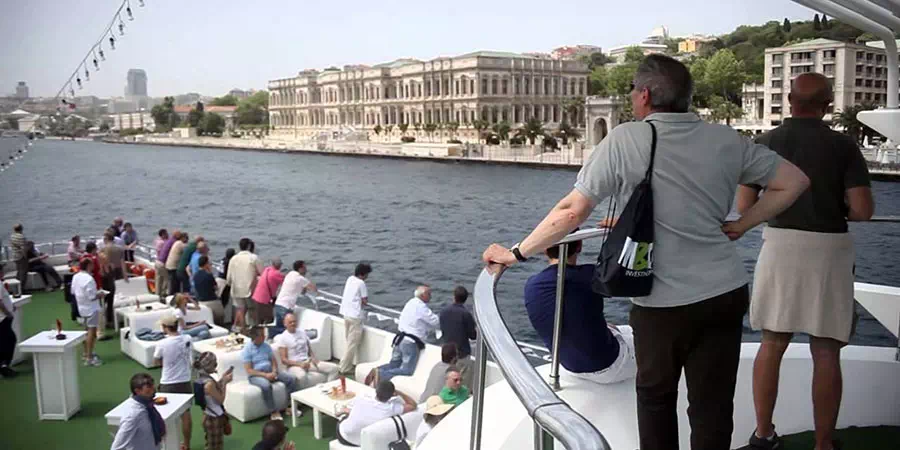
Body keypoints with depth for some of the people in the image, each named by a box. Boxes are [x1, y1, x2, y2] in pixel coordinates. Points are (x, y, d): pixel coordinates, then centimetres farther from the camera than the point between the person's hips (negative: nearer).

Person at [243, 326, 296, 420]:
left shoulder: (266, 346, 7)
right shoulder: (247, 349, -11)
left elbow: (274, 361, 11)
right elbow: (249, 370, -15)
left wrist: (274, 372, -11)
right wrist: (265, 375, -23)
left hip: (270, 372, 6)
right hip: (256, 375, -6)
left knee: (290, 378, -12)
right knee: (266, 385, -38)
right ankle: (273, 412, -26)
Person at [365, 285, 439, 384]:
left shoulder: (411, 303, 15)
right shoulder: (421, 307, -12)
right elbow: (435, 322, -9)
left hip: (400, 338, 9)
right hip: (411, 342, -9)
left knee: (393, 364, 18)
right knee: (407, 370, -6)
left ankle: (377, 371, -5)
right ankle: (381, 374, -20)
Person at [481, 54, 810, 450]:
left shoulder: (624, 140, -11)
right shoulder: (725, 140, 2)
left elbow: (572, 211, -13)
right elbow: (794, 181, 8)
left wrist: (517, 253, -4)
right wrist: (741, 225, 11)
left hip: (661, 302, -3)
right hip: (726, 295, 3)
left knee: (656, 396, 20)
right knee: (713, 406, 10)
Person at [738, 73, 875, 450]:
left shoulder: (765, 143, 1)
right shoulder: (843, 146, -4)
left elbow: (744, 206, -1)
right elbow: (863, 210, -10)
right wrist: (836, 210, 12)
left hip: (780, 246, 2)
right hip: (828, 250, -2)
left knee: (772, 343, 14)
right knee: (826, 353, 6)